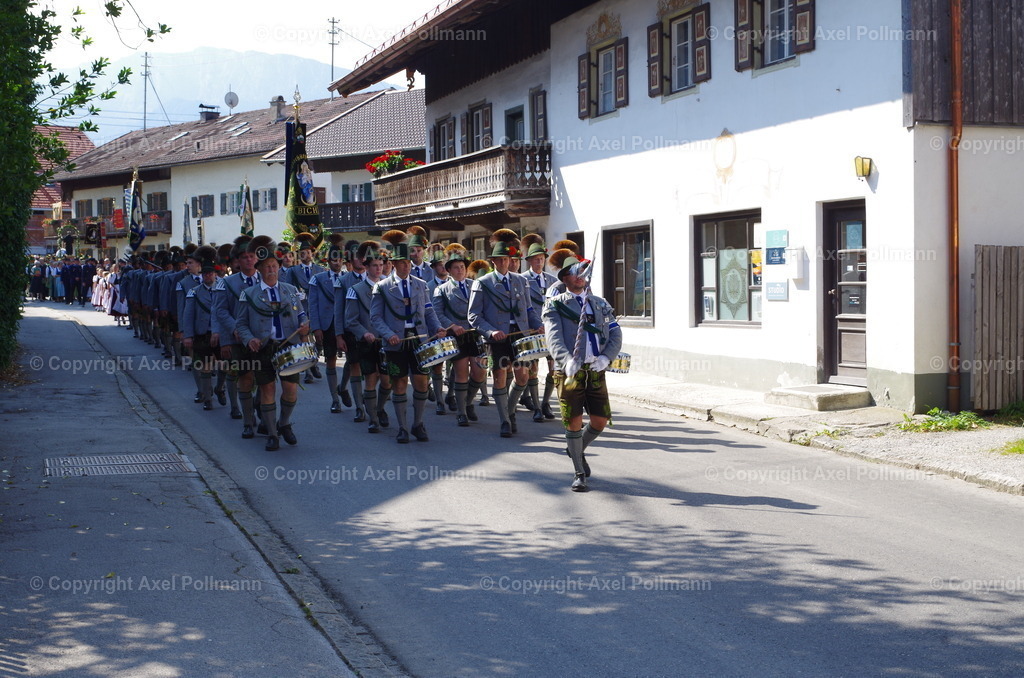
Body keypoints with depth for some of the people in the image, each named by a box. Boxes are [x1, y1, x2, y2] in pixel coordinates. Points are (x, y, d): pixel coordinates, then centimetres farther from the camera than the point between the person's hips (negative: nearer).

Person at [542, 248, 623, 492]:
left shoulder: (600, 304, 15)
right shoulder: (555, 305, 2)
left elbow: (616, 335, 9)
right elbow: (554, 337, -14)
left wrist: (606, 357, -11)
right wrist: (567, 360, -33)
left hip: (595, 371, 4)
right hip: (570, 371, -4)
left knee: (601, 419, 3)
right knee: (574, 422, -2)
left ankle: (578, 450, 33)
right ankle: (579, 473, 12)